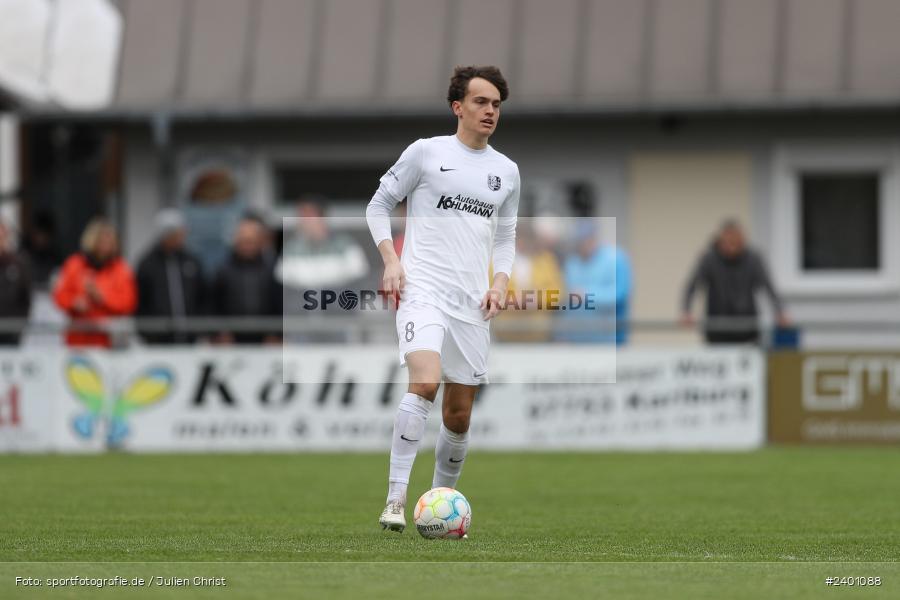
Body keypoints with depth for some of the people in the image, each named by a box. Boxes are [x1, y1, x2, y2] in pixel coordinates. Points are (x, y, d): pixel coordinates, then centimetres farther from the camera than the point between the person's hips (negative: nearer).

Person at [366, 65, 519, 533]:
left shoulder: (506, 171, 14)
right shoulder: (426, 152, 0)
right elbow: (379, 205, 6)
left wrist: (500, 280, 6)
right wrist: (391, 260, -8)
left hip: (473, 302, 5)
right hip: (423, 288, -5)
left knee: (459, 414, 8)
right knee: (425, 381, -26)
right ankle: (396, 498, -25)